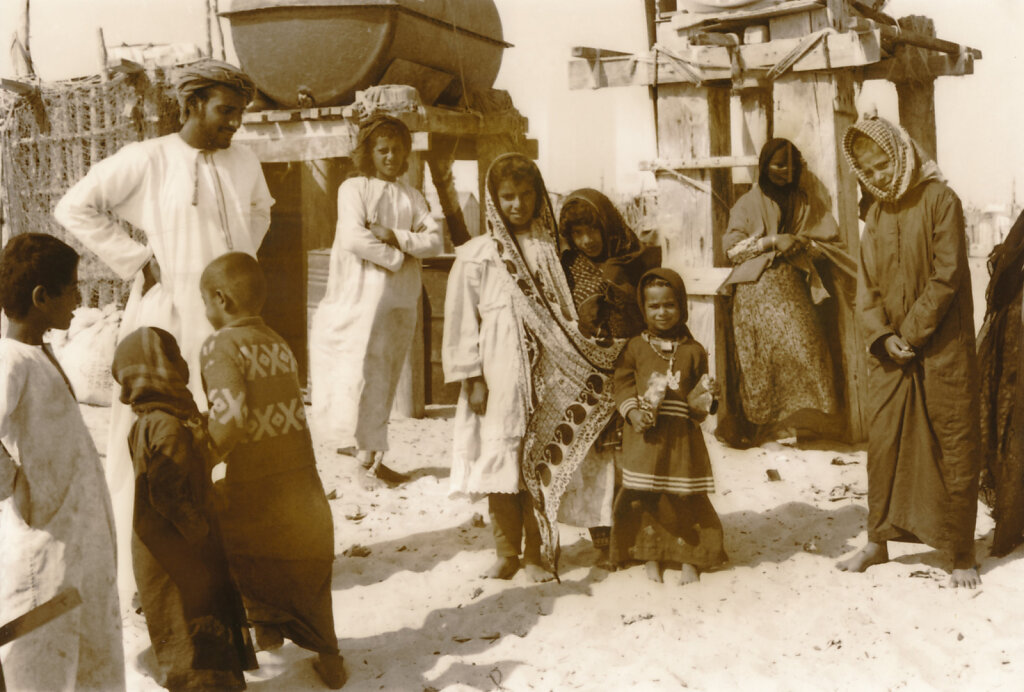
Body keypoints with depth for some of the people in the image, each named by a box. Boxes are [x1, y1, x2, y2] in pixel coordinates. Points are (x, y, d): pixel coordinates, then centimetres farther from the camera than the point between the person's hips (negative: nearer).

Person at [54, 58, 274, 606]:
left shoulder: (243, 162, 7)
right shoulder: (147, 160, -7)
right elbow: (75, 207, -5)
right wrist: (136, 260, -7)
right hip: (168, 318, -5)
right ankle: (143, 573, 9)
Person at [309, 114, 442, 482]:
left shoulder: (411, 196, 13)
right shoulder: (353, 189, 1)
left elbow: (436, 240, 3)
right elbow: (354, 238, -13)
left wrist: (395, 236, -10)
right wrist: (397, 258, -5)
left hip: (400, 298, 4)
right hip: (362, 294, -4)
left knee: (386, 375, 6)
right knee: (361, 369, -6)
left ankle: (369, 450, 13)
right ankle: (368, 451, 0)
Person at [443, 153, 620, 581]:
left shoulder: (550, 249, 7)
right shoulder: (477, 255, 0)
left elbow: (566, 314, 10)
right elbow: (461, 319, 0)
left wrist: (588, 361, 4)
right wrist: (472, 377, -5)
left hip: (546, 375, 1)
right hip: (500, 375, -1)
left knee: (543, 463, 2)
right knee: (501, 461, 3)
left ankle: (539, 553, 14)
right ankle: (506, 553, 17)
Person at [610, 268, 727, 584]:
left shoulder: (693, 350, 2)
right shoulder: (635, 347, 2)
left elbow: (698, 402, 5)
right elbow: (623, 384, 2)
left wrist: (702, 396, -17)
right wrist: (632, 411, -13)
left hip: (682, 436, 0)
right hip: (644, 436, 0)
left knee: (687, 498, 3)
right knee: (643, 497, 4)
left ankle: (690, 558, 17)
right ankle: (651, 557, 19)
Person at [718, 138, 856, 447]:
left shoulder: (809, 204, 17)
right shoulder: (748, 204, 13)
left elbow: (833, 244, 12)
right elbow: (731, 247, 2)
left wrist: (802, 243, -7)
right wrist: (772, 242, -8)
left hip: (793, 289, 1)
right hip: (756, 290, -1)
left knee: (801, 346, -16)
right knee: (759, 357, -9)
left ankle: (802, 418, -14)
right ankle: (756, 425, -5)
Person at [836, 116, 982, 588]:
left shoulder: (939, 200, -7)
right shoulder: (876, 215, 10)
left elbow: (947, 277, -14)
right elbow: (867, 286, 7)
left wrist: (911, 333, -15)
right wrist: (883, 336, -9)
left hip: (941, 349, -5)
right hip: (889, 351, 5)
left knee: (954, 447, 0)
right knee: (883, 443, 8)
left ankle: (962, 553, 10)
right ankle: (878, 541, 20)